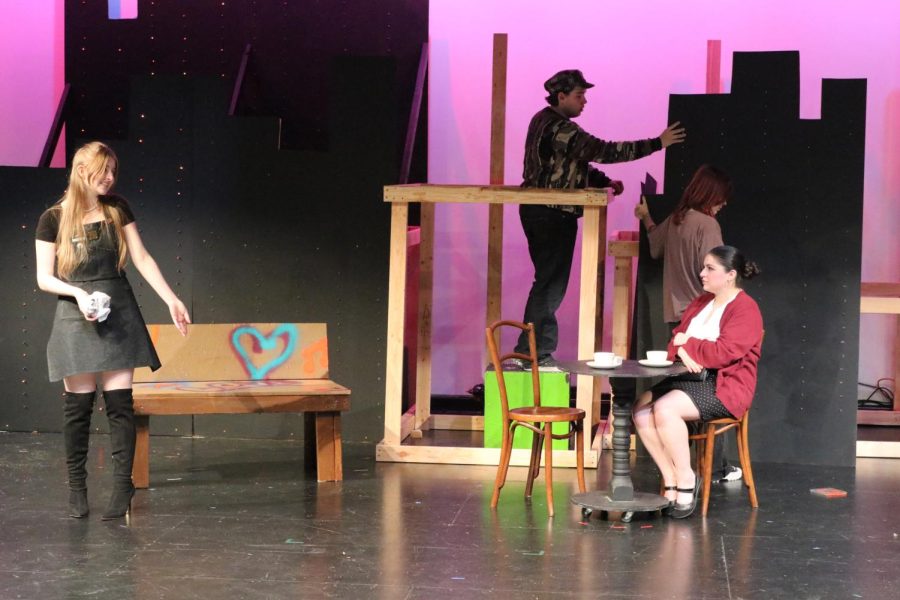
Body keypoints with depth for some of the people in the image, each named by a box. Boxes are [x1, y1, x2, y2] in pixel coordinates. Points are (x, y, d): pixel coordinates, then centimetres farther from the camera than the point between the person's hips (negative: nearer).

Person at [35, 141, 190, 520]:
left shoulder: (117, 210, 7)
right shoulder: (53, 219, -1)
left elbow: (142, 259, 4)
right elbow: (44, 278, 0)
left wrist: (172, 300, -4)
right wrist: (78, 293, -18)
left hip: (119, 314, 2)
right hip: (76, 318, -2)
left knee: (119, 401, -3)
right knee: (79, 404, -1)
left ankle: (122, 485, -1)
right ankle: (76, 485, 10)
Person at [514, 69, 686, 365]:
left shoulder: (545, 121, 14)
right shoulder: (558, 129, -20)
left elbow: (576, 162, 19)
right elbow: (603, 150, -26)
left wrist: (606, 181, 4)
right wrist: (656, 144, -23)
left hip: (542, 214, 10)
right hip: (553, 216, -10)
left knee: (550, 283, 15)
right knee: (550, 284, -5)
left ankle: (539, 351, 19)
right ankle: (531, 353, -1)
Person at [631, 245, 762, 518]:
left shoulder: (746, 309, -8)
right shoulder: (700, 303, 18)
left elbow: (724, 352, -20)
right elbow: (676, 341, 15)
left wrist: (687, 343, -6)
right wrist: (683, 351, -10)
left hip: (724, 386, -8)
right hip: (691, 378, 8)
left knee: (665, 409, -31)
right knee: (641, 409, -15)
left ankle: (686, 480, -16)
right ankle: (671, 480, -10)